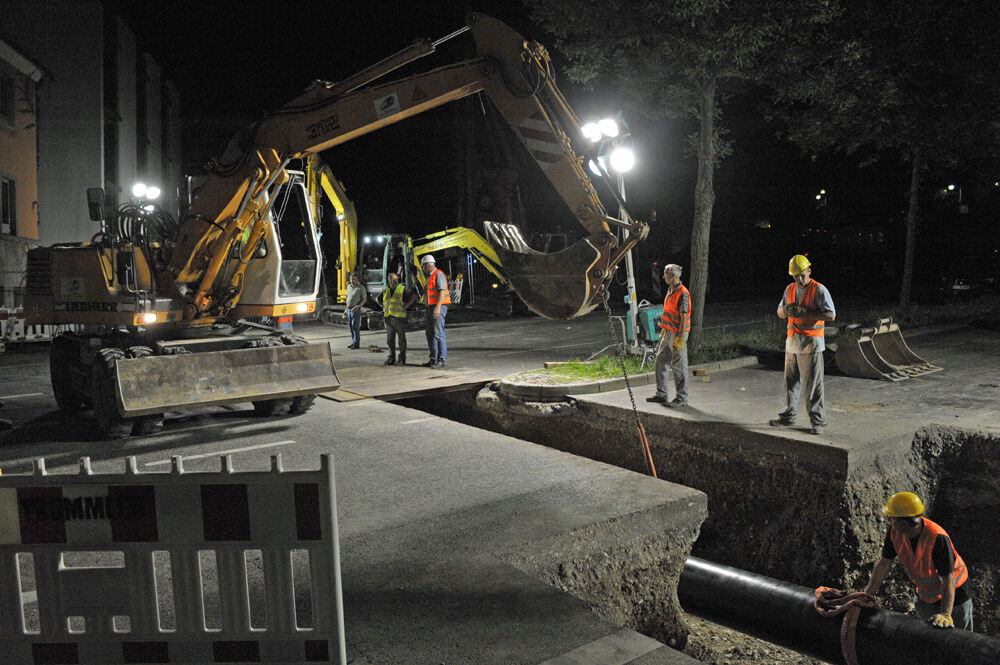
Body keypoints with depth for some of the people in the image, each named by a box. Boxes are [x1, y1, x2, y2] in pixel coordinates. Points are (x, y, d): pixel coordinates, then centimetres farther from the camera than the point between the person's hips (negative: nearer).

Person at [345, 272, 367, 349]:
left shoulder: (361, 287, -9)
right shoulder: (349, 286, 13)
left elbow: (364, 299, -9)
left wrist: (357, 306, -20)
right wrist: (347, 307, 20)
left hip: (356, 309, -7)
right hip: (349, 309, 7)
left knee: (355, 327, -9)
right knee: (350, 326, 10)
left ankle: (357, 344, -5)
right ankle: (353, 342, 18)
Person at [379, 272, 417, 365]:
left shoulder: (403, 289, -3)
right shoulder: (385, 290, 12)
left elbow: (414, 296, -9)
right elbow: (379, 299, 29)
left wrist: (406, 306, -11)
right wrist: (384, 307, 15)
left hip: (399, 317, -5)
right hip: (388, 318, 5)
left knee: (401, 338, 1)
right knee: (389, 339, 6)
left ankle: (402, 359, 6)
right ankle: (392, 358, 14)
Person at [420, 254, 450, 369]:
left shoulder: (439, 274, -9)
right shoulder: (430, 276, 20)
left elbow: (442, 291, -18)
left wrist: (438, 307, -25)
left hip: (439, 307, -10)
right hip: (430, 308, 10)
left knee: (438, 333, -12)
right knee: (430, 333, 10)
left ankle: (441, 360, -10)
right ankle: (433, 359, 16)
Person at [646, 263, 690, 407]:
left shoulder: (683, 293, -16)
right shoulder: (670, 291, 12)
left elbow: (684, 317, -19)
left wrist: (680, 337, -22)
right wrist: (663, 331, 20)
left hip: (678, 334, -9)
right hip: (668, 332, 9)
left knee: (678, 366, -3)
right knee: (660, 361, 12)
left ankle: (682, 398, 6)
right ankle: (661, 394, 20)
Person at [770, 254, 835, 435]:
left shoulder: (819, 290, -7)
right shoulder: (790, 289, 12)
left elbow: (831, 315, -14)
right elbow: (779, 313, 16)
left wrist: (806, 312, -23)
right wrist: (786, 310, -8)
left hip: (811, 343, -6)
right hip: (792, 341, 6)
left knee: (813, 384, -5)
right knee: (791, 381, 12)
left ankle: (818, 421, 2)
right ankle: (789, 416, 22)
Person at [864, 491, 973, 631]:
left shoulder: (937, 537, -37)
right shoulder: (894, 531, -20)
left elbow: (948, 578, -36)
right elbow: (884, 563, -9)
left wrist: (945, 615, -44)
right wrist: (866, 594, -8)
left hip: (953, 595, -5)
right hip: (924, 595, 5)